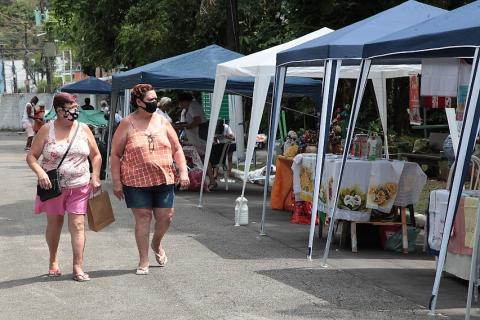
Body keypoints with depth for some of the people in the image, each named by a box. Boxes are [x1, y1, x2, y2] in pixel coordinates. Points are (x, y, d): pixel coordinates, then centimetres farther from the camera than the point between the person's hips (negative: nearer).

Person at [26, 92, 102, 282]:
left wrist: (95, 177, -1)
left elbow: (95, 155, 11)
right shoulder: (47, 130, -4)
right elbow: (31, 156, -2)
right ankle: (53, 260, 34)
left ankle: (78, 267, -3)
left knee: (77, 225, -5)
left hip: (79, 187, 1)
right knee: (54, 223, 12)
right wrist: (40, 172, -20)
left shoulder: (83, 129, 2)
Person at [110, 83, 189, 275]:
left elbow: (177, 149, 12)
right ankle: (144, 261, 12)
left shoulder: (163, 122, 9)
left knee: (166, 216, 3)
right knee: (143, 217, -1)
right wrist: (116, 182, -6)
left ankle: (156, 243, 35)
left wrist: (183, 172, 1)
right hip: (136, 181, -3)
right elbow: (115, 154, -1)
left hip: (164, 180, 3)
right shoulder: (127, 124, -2)